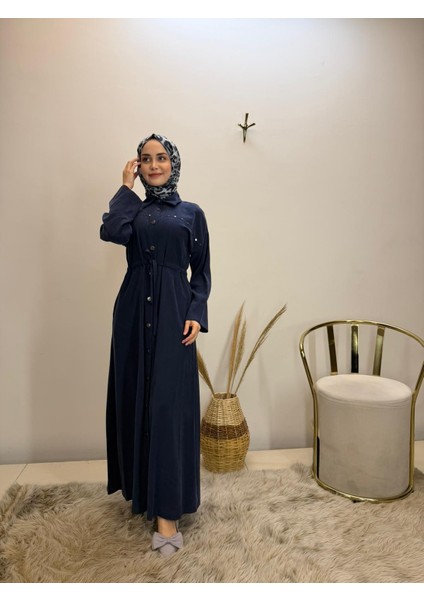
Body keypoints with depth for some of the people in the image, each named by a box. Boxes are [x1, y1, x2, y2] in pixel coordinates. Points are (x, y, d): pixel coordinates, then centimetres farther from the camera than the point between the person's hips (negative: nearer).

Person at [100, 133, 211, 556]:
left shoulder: (191, 213, 10)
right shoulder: (132, 208, 13)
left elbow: (201, 271, 6)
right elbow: (111, 232, -11)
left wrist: (196, 314, -7)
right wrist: (126, 186, 0)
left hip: (173, 314, -2)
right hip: (134, 312, 3)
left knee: (168, 405, -5)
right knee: (136, 399, 8)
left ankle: (167, 512, 0)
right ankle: (141, 486, 30)